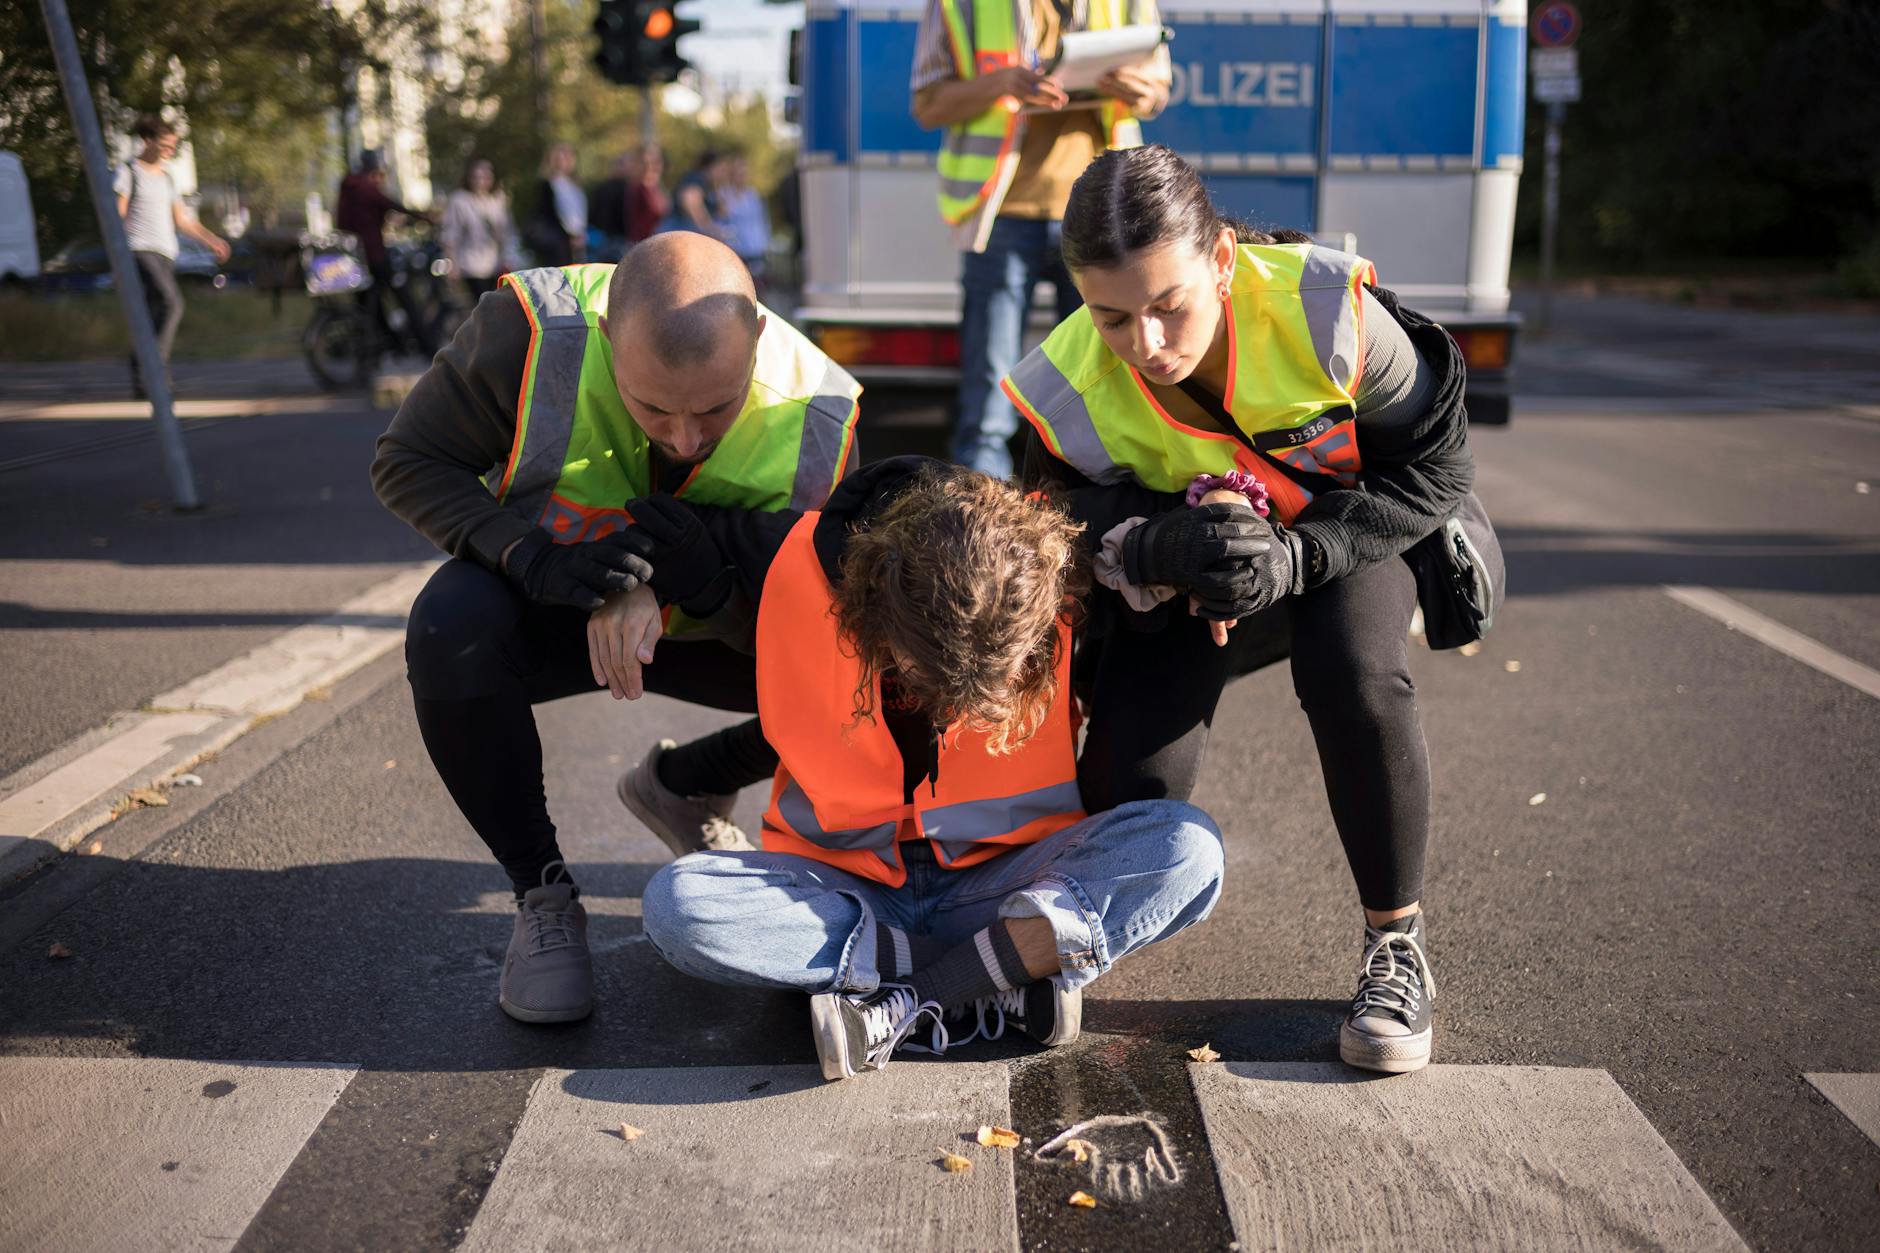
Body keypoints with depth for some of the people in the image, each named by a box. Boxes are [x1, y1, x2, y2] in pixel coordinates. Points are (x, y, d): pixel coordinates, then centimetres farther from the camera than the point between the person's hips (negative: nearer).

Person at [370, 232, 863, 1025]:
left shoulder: (815, 417, -25)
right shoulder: (530, 331, -31)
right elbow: (406, 461, -21)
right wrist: (531, 558, -39)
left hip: (704, 628, 2)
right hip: (542, 609, -1)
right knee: (452, 629, -36)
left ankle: (681, 787, 11)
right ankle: (542, 897, -14)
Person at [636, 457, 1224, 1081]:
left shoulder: (1055, 578, -17)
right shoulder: (798, 565, -18)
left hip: (1002, 879, 0)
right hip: (843, 883, 1)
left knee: (1189, 846, -26)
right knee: (675, 903, -29)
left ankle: (906, 1004, -26)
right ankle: (1020, 967, -23)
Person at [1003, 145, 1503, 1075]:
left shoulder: (1326, 312, -31)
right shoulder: (1068, 394, -26)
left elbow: (1433, 470, -19)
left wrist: (1296, 556, -35)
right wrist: (1160, 549, -39)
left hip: (1341, 536, -1)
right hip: (1179, 580, 1)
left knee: (1355, 680, -34)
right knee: (1128, 784, -16)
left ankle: (1397, 951, -12)